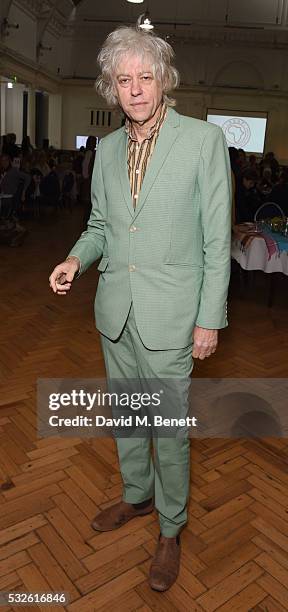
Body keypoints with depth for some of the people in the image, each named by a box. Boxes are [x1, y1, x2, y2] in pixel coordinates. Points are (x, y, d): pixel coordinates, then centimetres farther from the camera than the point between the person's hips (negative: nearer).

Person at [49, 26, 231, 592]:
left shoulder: (204, 140, -7)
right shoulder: (107, 148, 8)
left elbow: (217, 238, -8)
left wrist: (210, 319, -10)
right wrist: (77, 258, -5)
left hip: (169, 315, -5)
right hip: (115, 310, 6)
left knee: (170, 427, 7)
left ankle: (171, 527, 33)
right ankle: (137, 495, 46)